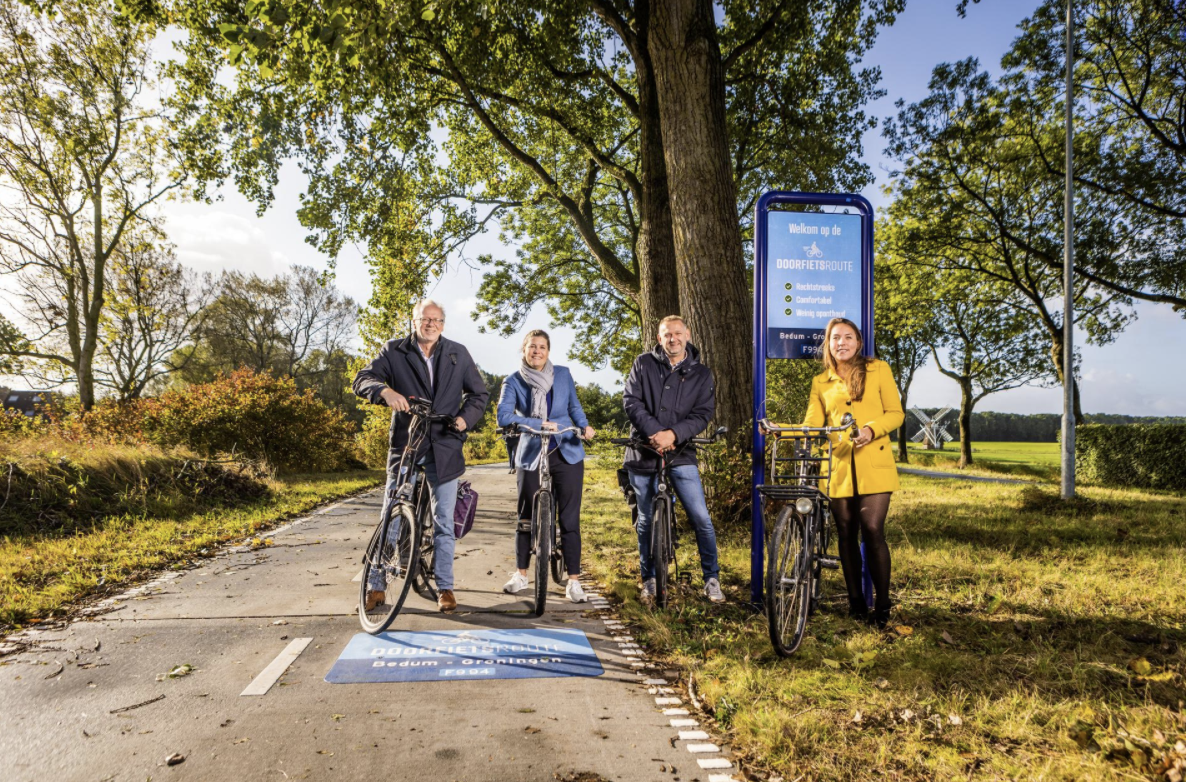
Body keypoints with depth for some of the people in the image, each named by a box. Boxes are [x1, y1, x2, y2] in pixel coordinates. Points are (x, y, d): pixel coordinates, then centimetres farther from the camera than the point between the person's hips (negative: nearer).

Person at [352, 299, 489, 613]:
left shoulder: (458, 354, 6)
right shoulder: (394, 352, 1)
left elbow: (479, 393, 11)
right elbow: (362, 379, -9)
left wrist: (465, 418, -9)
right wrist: (385, 391, -30)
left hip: (444, 449, 1)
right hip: (405, 446, -1)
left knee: (444, 523, 6)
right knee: (391, 519, 2)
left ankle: (444, 587, 18)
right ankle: (376, 585, 15)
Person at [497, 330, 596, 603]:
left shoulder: (563, 375, 4)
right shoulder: (513, 381, -3)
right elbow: (503, 416, -16)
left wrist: (585, 426, -4)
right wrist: (539, 424, -24)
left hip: (567, 454, 1)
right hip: (530, 455, 0)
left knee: (569, 519, -1)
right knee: (526, 517, 7)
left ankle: (573, 580, 6)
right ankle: (521, 574, 25)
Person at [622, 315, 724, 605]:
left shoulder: (701, 374, 4)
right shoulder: (644, 364, 2)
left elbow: (703, 414, -4)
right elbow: (631, 401, -5)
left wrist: (673, 434, -20)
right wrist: (653, 432, -19)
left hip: (681, 455, 0)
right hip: (643, 454, 1)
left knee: (701, 518, -6)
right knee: (646, 521, 10)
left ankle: (712, 579, 12)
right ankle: (649, 580, 27)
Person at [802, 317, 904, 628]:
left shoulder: (878, 369, 8)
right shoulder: (820, 382, 13)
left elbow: (895, 413, 3)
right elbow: (811, 425, 4)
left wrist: (870, 430, -17)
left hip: (874, 464, -2)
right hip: (839, 465, 2)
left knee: (872, 530, -11)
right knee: (846, 533, 5)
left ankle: (882, 605, 3)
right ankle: (855, 601, 18)